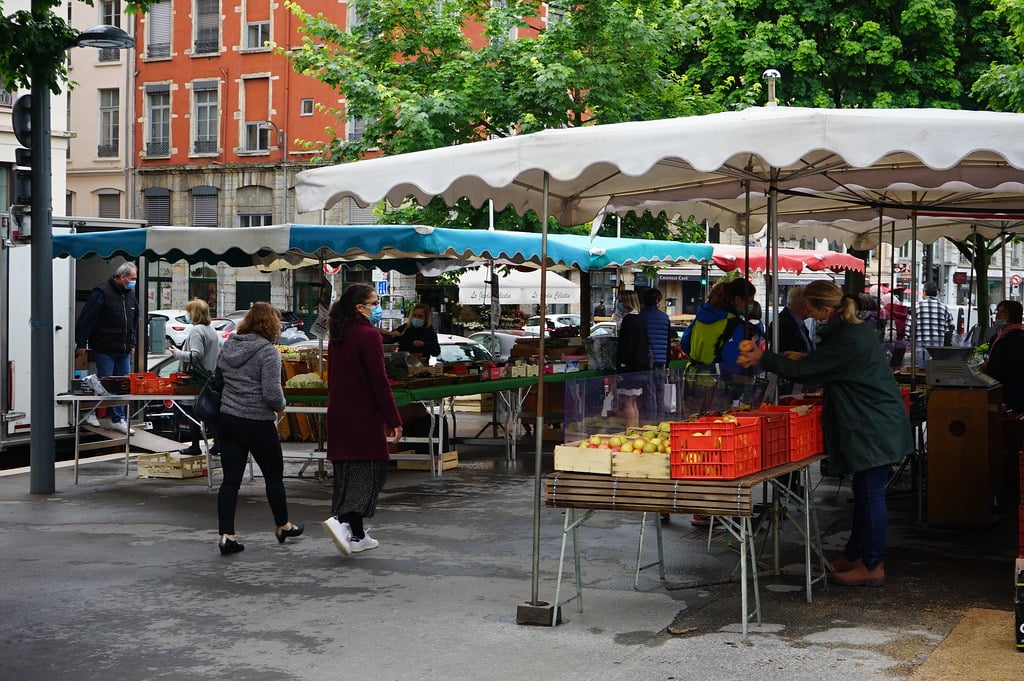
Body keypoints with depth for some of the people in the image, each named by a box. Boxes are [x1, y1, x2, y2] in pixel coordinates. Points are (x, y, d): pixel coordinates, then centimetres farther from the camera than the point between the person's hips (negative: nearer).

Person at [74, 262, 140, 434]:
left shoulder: (130, 295, 12)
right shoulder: (102, 292, -13)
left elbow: (134, 322, 23)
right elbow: (86, 319, -14)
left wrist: (132, 344, 19)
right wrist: (81, 343, -14)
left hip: (124, 351, 7)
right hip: (105, 350, -7)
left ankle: (118, 419, 14)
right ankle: (91, 413, 18)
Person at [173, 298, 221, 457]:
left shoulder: (196, 331, -16)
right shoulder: (212, 330, 11)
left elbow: (195, 355, -23)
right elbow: (219, 351, 17)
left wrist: (178, 353, -12)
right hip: (210, 377, 9)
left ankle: (195, 446, 3)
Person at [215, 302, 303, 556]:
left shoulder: (228, 345, 5)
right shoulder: (268, 352, -16)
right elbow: (272, 393, -21)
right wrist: (280, 405, -1)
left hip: (227, 420, 6)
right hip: (258, 424, -6)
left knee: (230, 479, 5)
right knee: (274, 476, 13)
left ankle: (226, 535, -1)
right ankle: (283, 526, 29)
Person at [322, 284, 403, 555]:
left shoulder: (338, 337, 12)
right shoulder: (368, 335, -13)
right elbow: (379, 382, -15)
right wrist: (394, 420, -12)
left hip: (339, 417, 8)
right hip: (364, 416, -8)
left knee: (349, 474, 11)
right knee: (372, 472, -2)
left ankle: (356, 536, 14)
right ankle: (341, 520, -20)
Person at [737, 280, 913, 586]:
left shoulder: (844, 341, -21)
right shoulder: (858, 330, 10)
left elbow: (802, 371, -16)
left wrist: (763, 359, -5)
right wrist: (805, 357, 24)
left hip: (872, 429, -10)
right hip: (878, 422, 10)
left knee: (870, 493, -4)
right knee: (865, 491, 16)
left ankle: (872, 566, 3)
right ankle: (854, 554, 27)